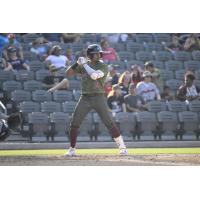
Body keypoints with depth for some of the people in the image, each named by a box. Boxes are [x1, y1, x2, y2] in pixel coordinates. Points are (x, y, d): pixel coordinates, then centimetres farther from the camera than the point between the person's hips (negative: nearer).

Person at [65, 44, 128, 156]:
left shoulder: (103, 66, -5)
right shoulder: (83, 66, 7)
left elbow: (94, 75, -23)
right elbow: (68, 74, 5)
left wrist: (84, 64, -14)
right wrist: (77, 63, -9)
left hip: (99, 98, -3)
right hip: (85, 98, 3)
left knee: (110, 123, -8)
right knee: (74, 124, -1)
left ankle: (122, 147, -1)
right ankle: (72, 149, 12)